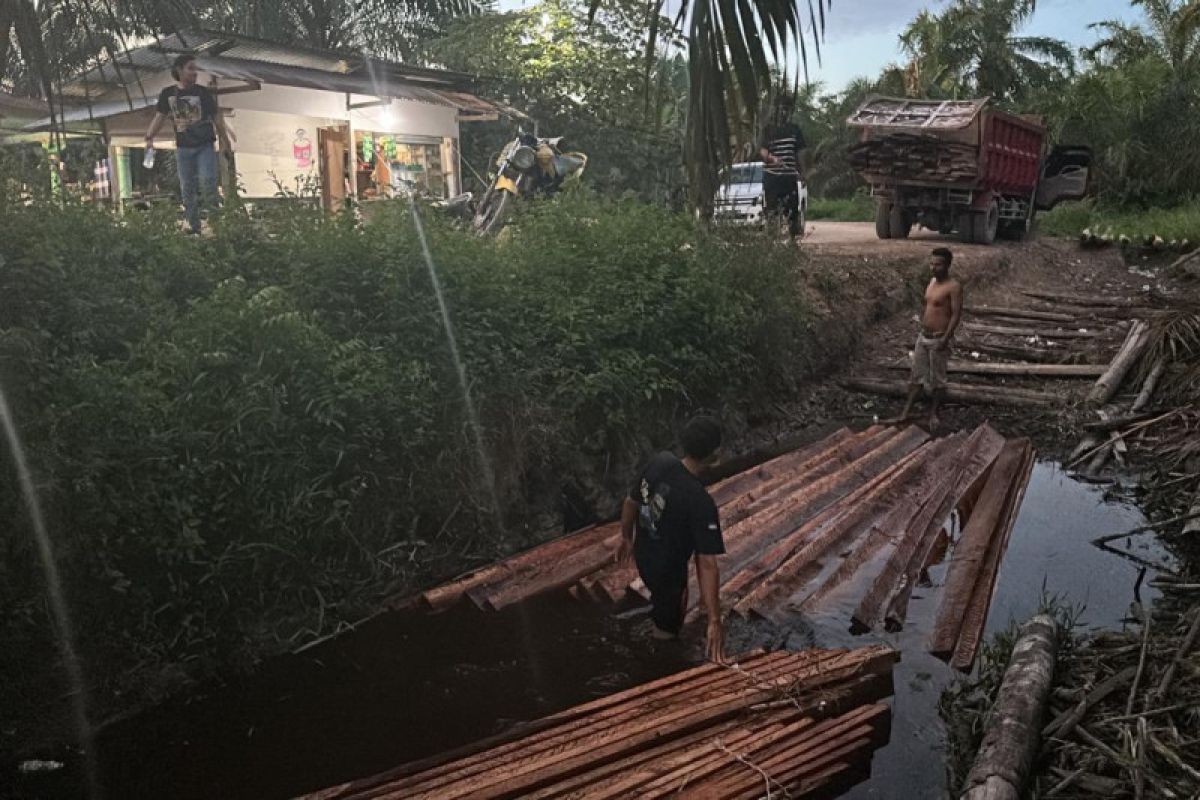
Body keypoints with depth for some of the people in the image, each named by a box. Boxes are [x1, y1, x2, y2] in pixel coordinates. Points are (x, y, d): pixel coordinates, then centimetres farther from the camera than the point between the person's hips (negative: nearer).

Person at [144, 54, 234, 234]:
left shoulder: (202, 92, -1)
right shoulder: (168, 94, 2)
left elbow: (216, 118, 4)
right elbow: (159, 117, -1)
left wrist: (226, 141, 5)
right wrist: (150, 137, -13)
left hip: (205, 146, -2)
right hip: (183, 148, 2)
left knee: (207, 180, -20)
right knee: (187, 188, 6)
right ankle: (194, 226, 14)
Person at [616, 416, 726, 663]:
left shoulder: (659, 462, -17)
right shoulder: (702, 503, -35)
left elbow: (630, 503, -2)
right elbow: (707, 564, -35)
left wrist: (627, 538, 17)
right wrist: (714, 621, -32)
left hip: (643, 556, 7)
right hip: (667, 570, -6)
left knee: (662, 602, 37)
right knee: (667, 628, 22)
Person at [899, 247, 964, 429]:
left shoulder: (954, 287, -16)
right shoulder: (932, 281, 8)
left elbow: (956, 314, -19)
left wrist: (946, 339, -23)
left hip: (939, 339, -8)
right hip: (923, 336, 8)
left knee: (937, 379, 6)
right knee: (917, 374, 13)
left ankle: (933, 413, 19)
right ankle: (907, 410, 19)